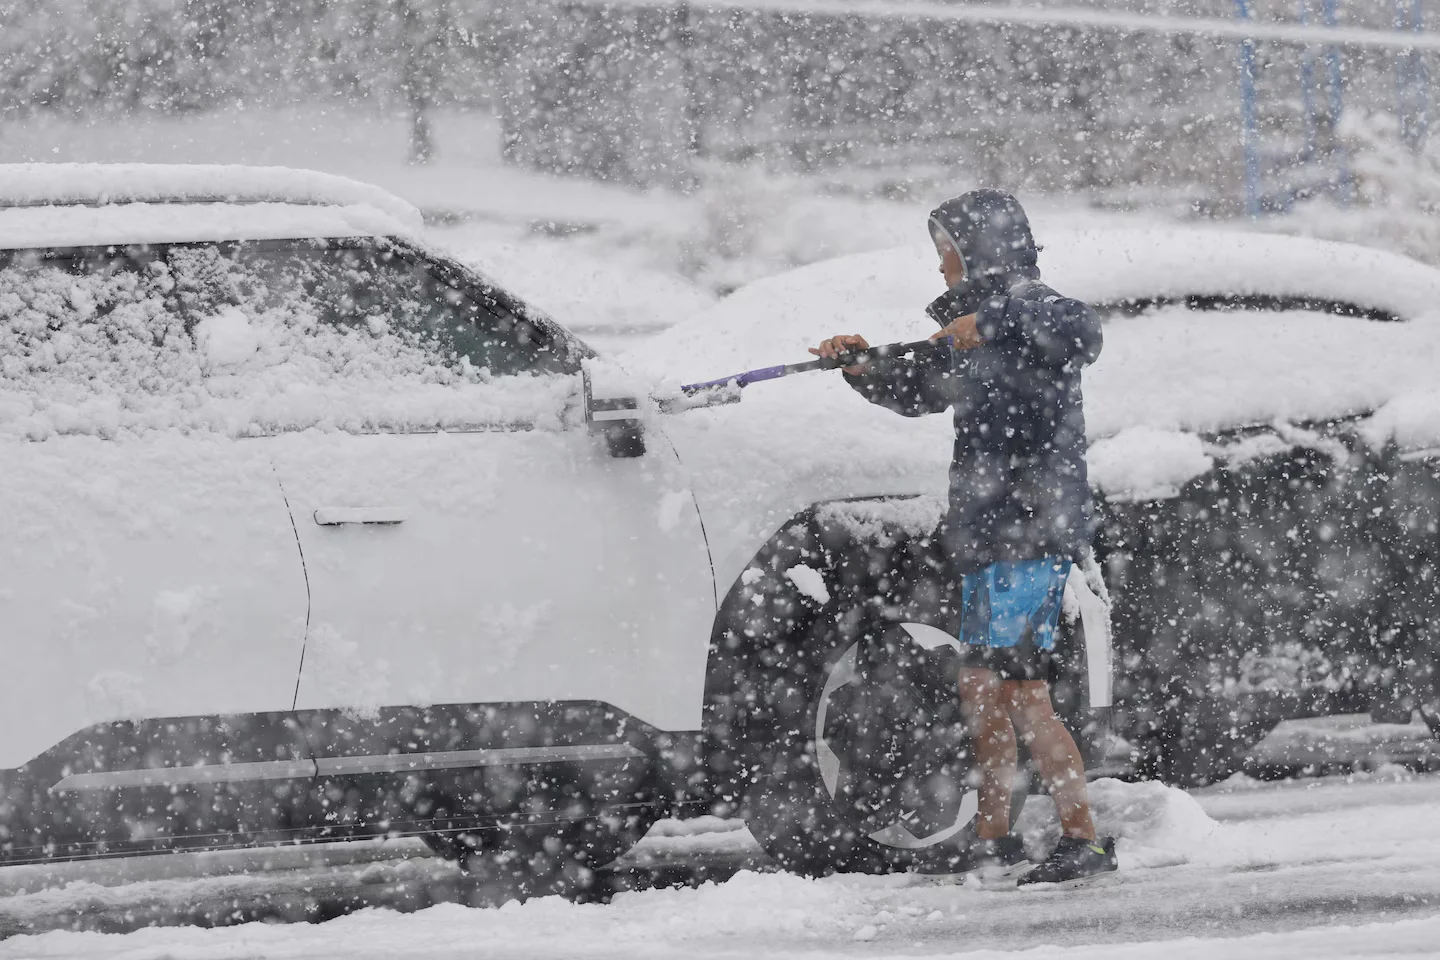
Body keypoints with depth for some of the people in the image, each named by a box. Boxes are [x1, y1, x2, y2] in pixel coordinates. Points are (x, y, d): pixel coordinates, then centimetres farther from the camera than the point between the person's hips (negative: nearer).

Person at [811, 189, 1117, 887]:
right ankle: (993, 841, 24)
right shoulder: (974, 314, 21)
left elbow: (1080, 334, -32)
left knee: (1018, 690, -14)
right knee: (980, 687, 15)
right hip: (988, 534, 11)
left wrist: (992, 323, -33)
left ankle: (1083, 840, -12)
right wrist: (866, 366, 12)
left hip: (1031, 528, -11)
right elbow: (918, 391, 29)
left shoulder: (1027, 303, -9)